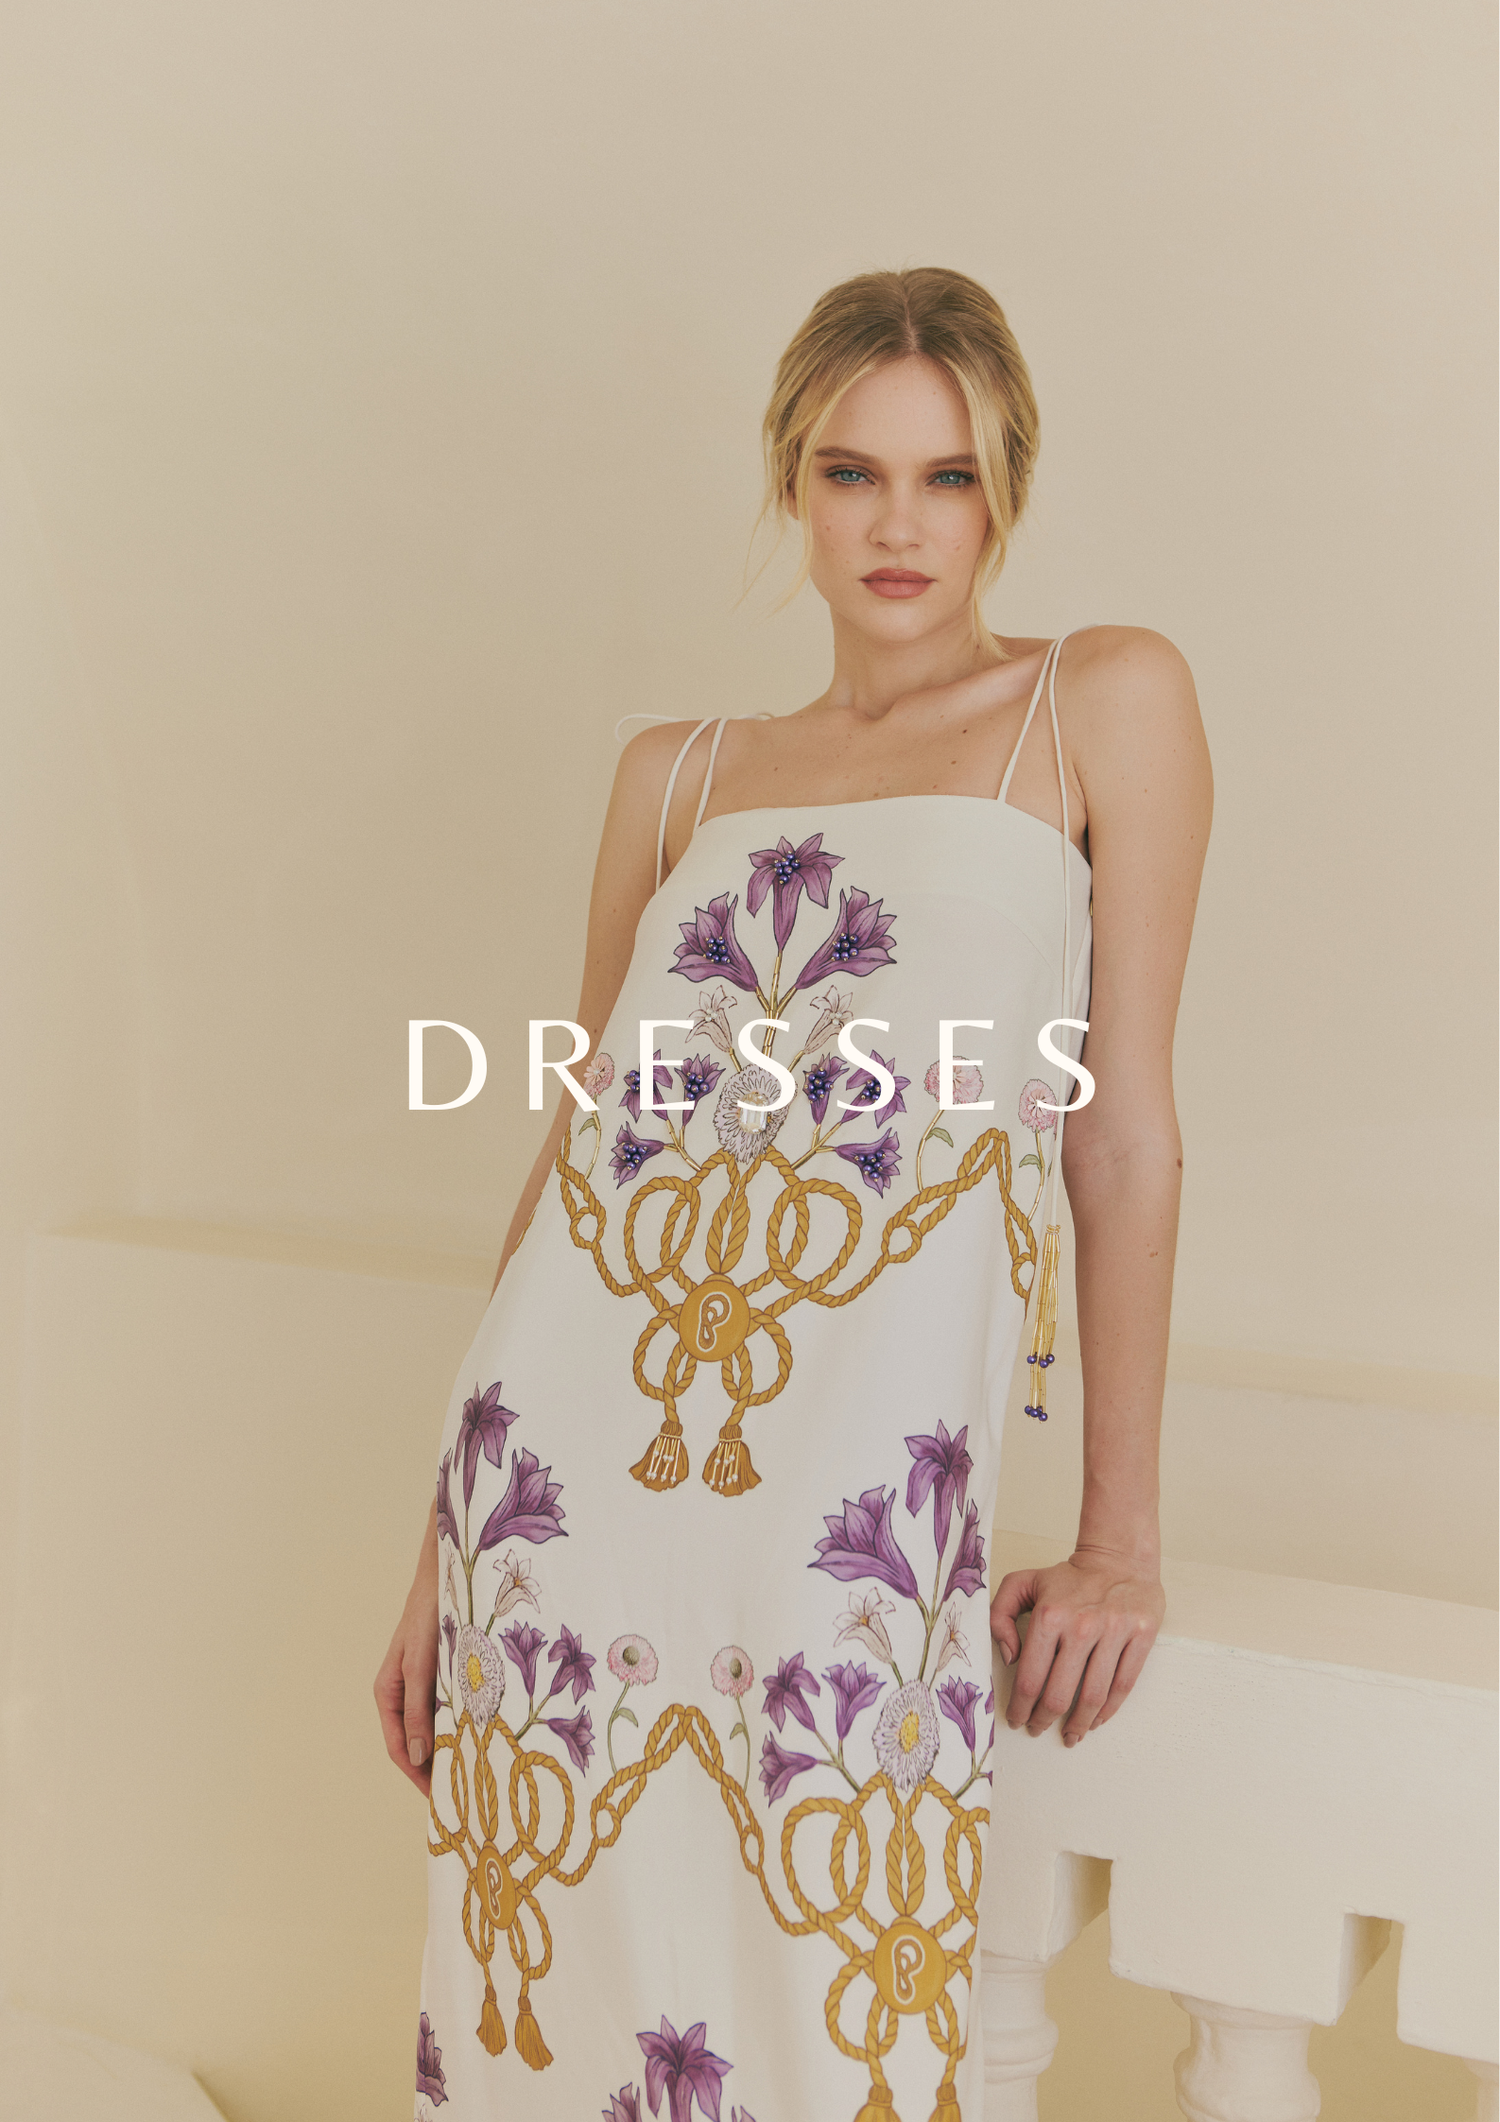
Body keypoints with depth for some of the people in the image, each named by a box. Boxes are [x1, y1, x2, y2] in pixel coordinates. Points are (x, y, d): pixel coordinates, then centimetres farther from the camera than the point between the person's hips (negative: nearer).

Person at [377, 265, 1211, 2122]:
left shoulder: (1104, 708, 7)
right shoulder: (677, 772, 16)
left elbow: (1123, 1133, 4)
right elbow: (579, 1137, 15)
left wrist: (1120, 1538, 2)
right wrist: (443, 1550, 14)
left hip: (853, 1477, -3)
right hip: (565, 1454, 4)